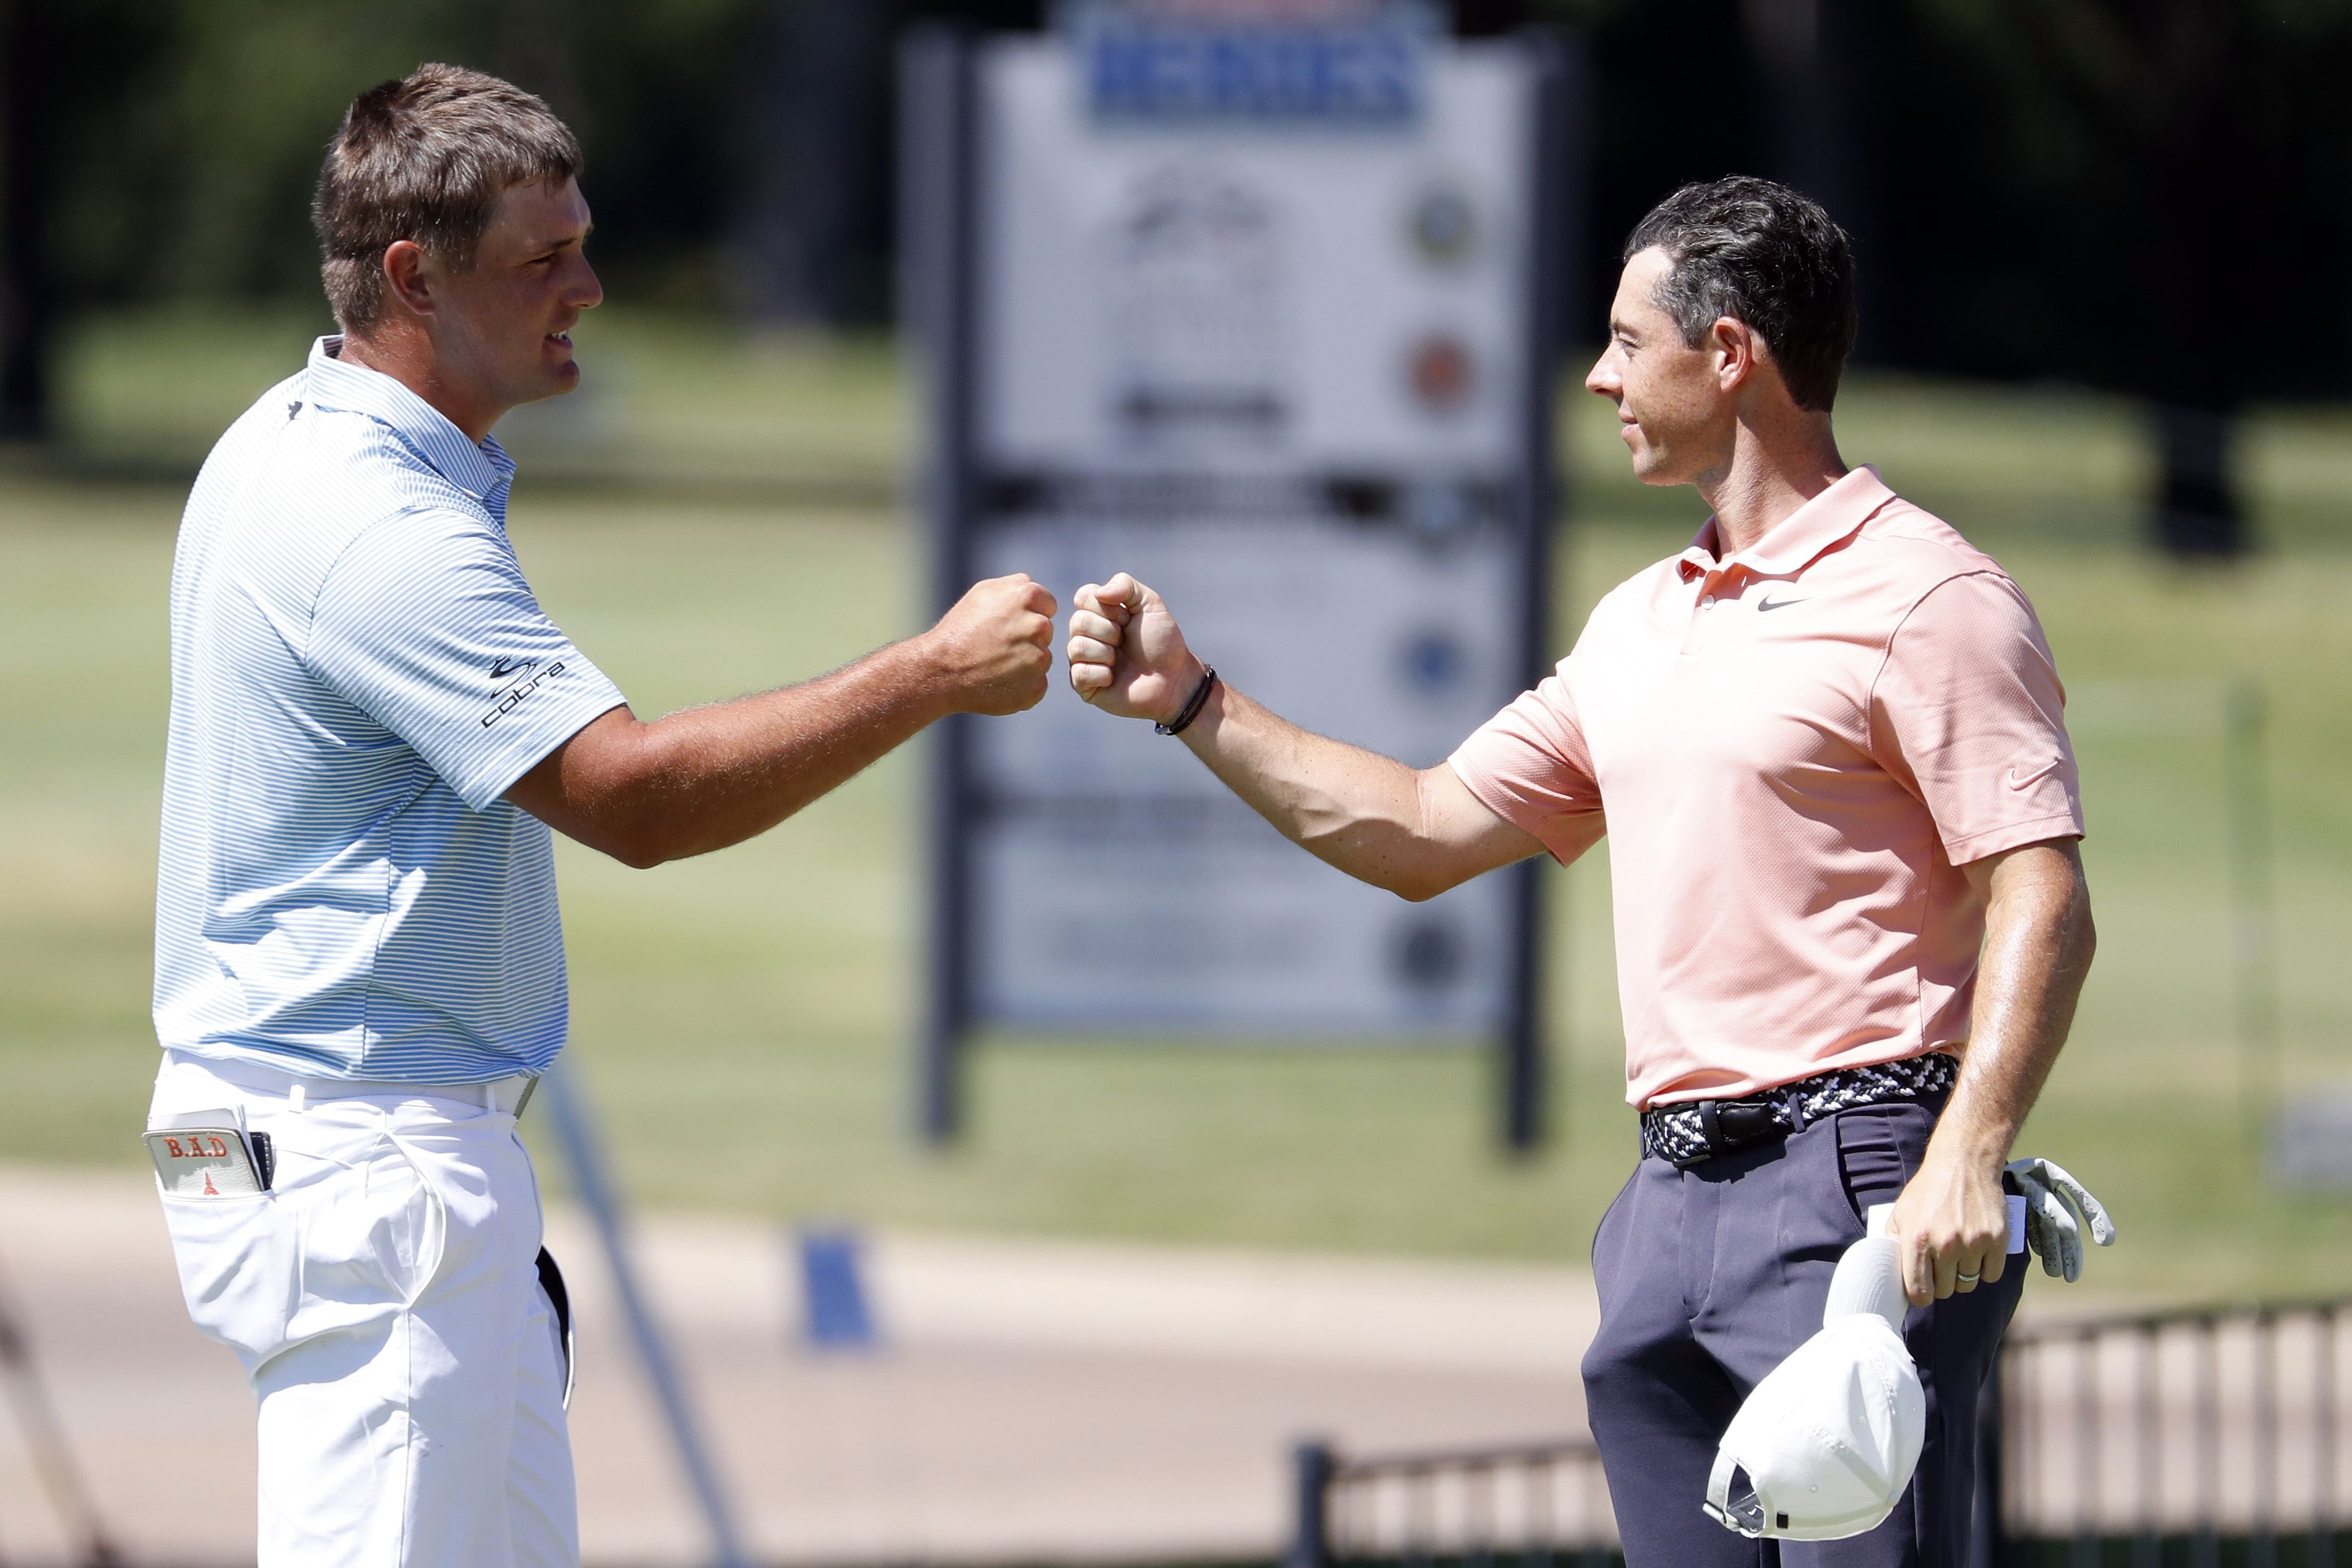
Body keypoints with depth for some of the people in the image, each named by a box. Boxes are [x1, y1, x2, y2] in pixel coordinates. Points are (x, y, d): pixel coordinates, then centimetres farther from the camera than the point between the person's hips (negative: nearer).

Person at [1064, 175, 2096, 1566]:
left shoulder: (1926, 598, -6)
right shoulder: (1638, 624, 20)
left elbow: (2043, 904, -13)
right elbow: (1429, 834, 26)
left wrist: (1967, 1157, -25)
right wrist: (1193, 703, 21)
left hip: (1854, 1189, -8)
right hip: (1673, 1202, 8)